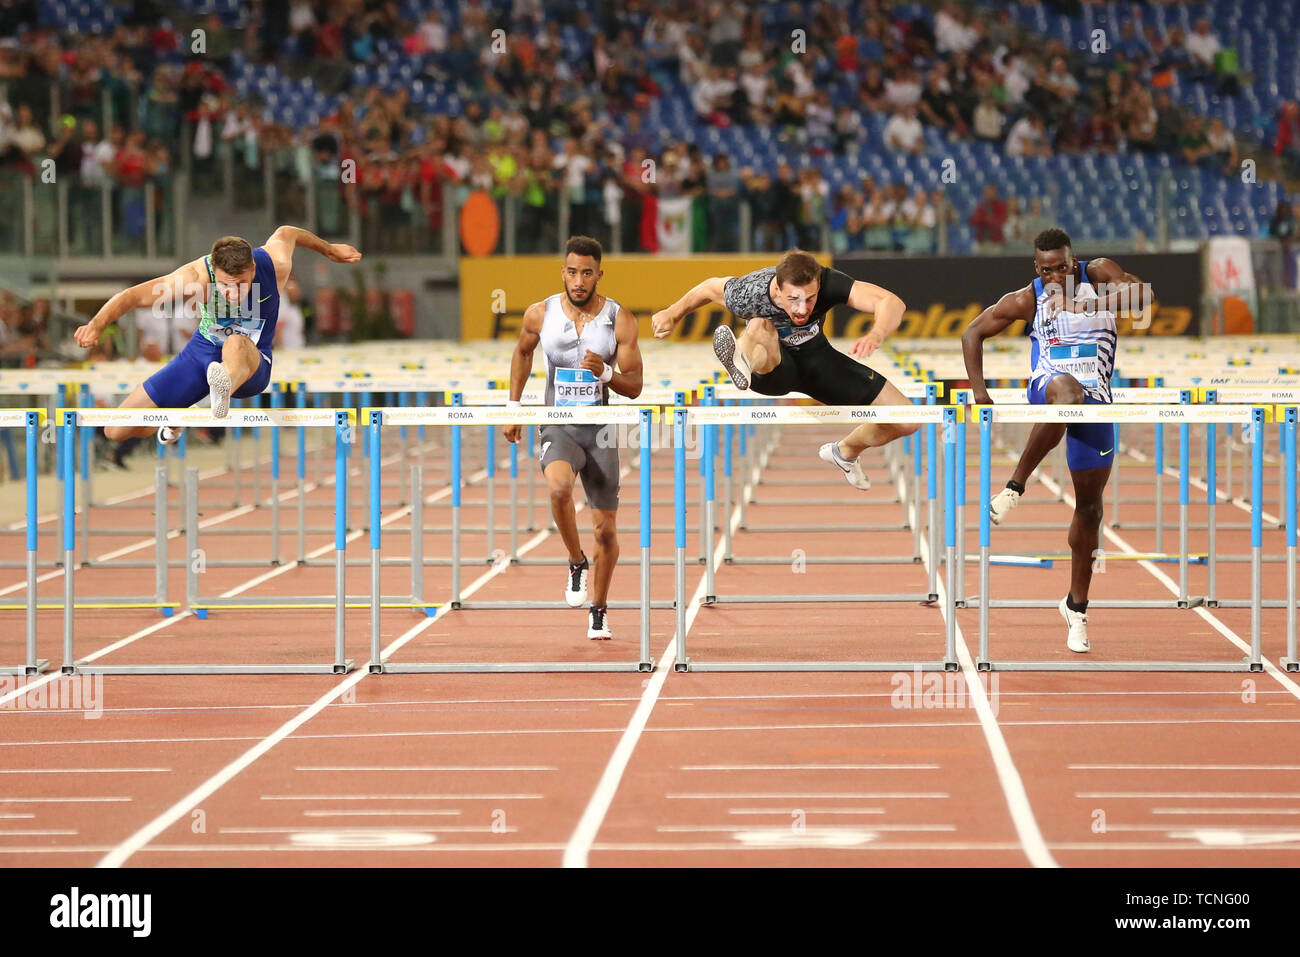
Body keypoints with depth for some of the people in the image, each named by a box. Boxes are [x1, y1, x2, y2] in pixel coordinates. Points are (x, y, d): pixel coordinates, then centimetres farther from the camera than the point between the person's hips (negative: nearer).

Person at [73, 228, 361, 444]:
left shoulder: (276, 264, -20)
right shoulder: (197, 278, -26)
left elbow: (286, 233, 5)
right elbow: (133, 296, -30)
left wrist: (328, 249, 26)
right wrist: (97, 324, -49)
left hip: (252, 365, -2)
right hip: (201, 355, 2)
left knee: (237, 343, -43)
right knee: (117, 432, 0)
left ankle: (224, 388, -79)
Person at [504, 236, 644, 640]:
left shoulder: (620, 320, -6)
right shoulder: (540, 314, -3)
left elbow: (634, 387, -4)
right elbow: (522, 352, 19)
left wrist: (606, 373, -24)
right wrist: (513, 405, 16)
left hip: (602, 430, 1)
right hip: (557, 427, -1)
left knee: (605, 530, 6)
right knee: (559, 489, -34)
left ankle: (599, 608, 28)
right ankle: (577, 562, -8)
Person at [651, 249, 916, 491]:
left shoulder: (829, 283, -33)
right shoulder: (747, 294, -31)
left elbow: (891, 302, -43)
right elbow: (712, 286, -7)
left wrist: (875, 336, -64)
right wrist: (673, 314, 6)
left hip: (815, 356, 2)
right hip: (771, 365, -2)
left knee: (907, 421, -4)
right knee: (759, 326, -39)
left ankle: (846, 452, 26)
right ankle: (742, 362, -74)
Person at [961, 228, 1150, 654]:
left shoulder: (1098, 273, 1)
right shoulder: (1027, 299, 2)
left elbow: (1142, 297, -16)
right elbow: (973, 332, 11)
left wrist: (1084, 300, -26)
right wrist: (978, 390, 1)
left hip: (1095, 400, 2)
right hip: (1047, 387, -2)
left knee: (1090, 505, 5)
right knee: (1067, 391, -43)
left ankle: (1076, 606, 19)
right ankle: (1015, 487, -38)